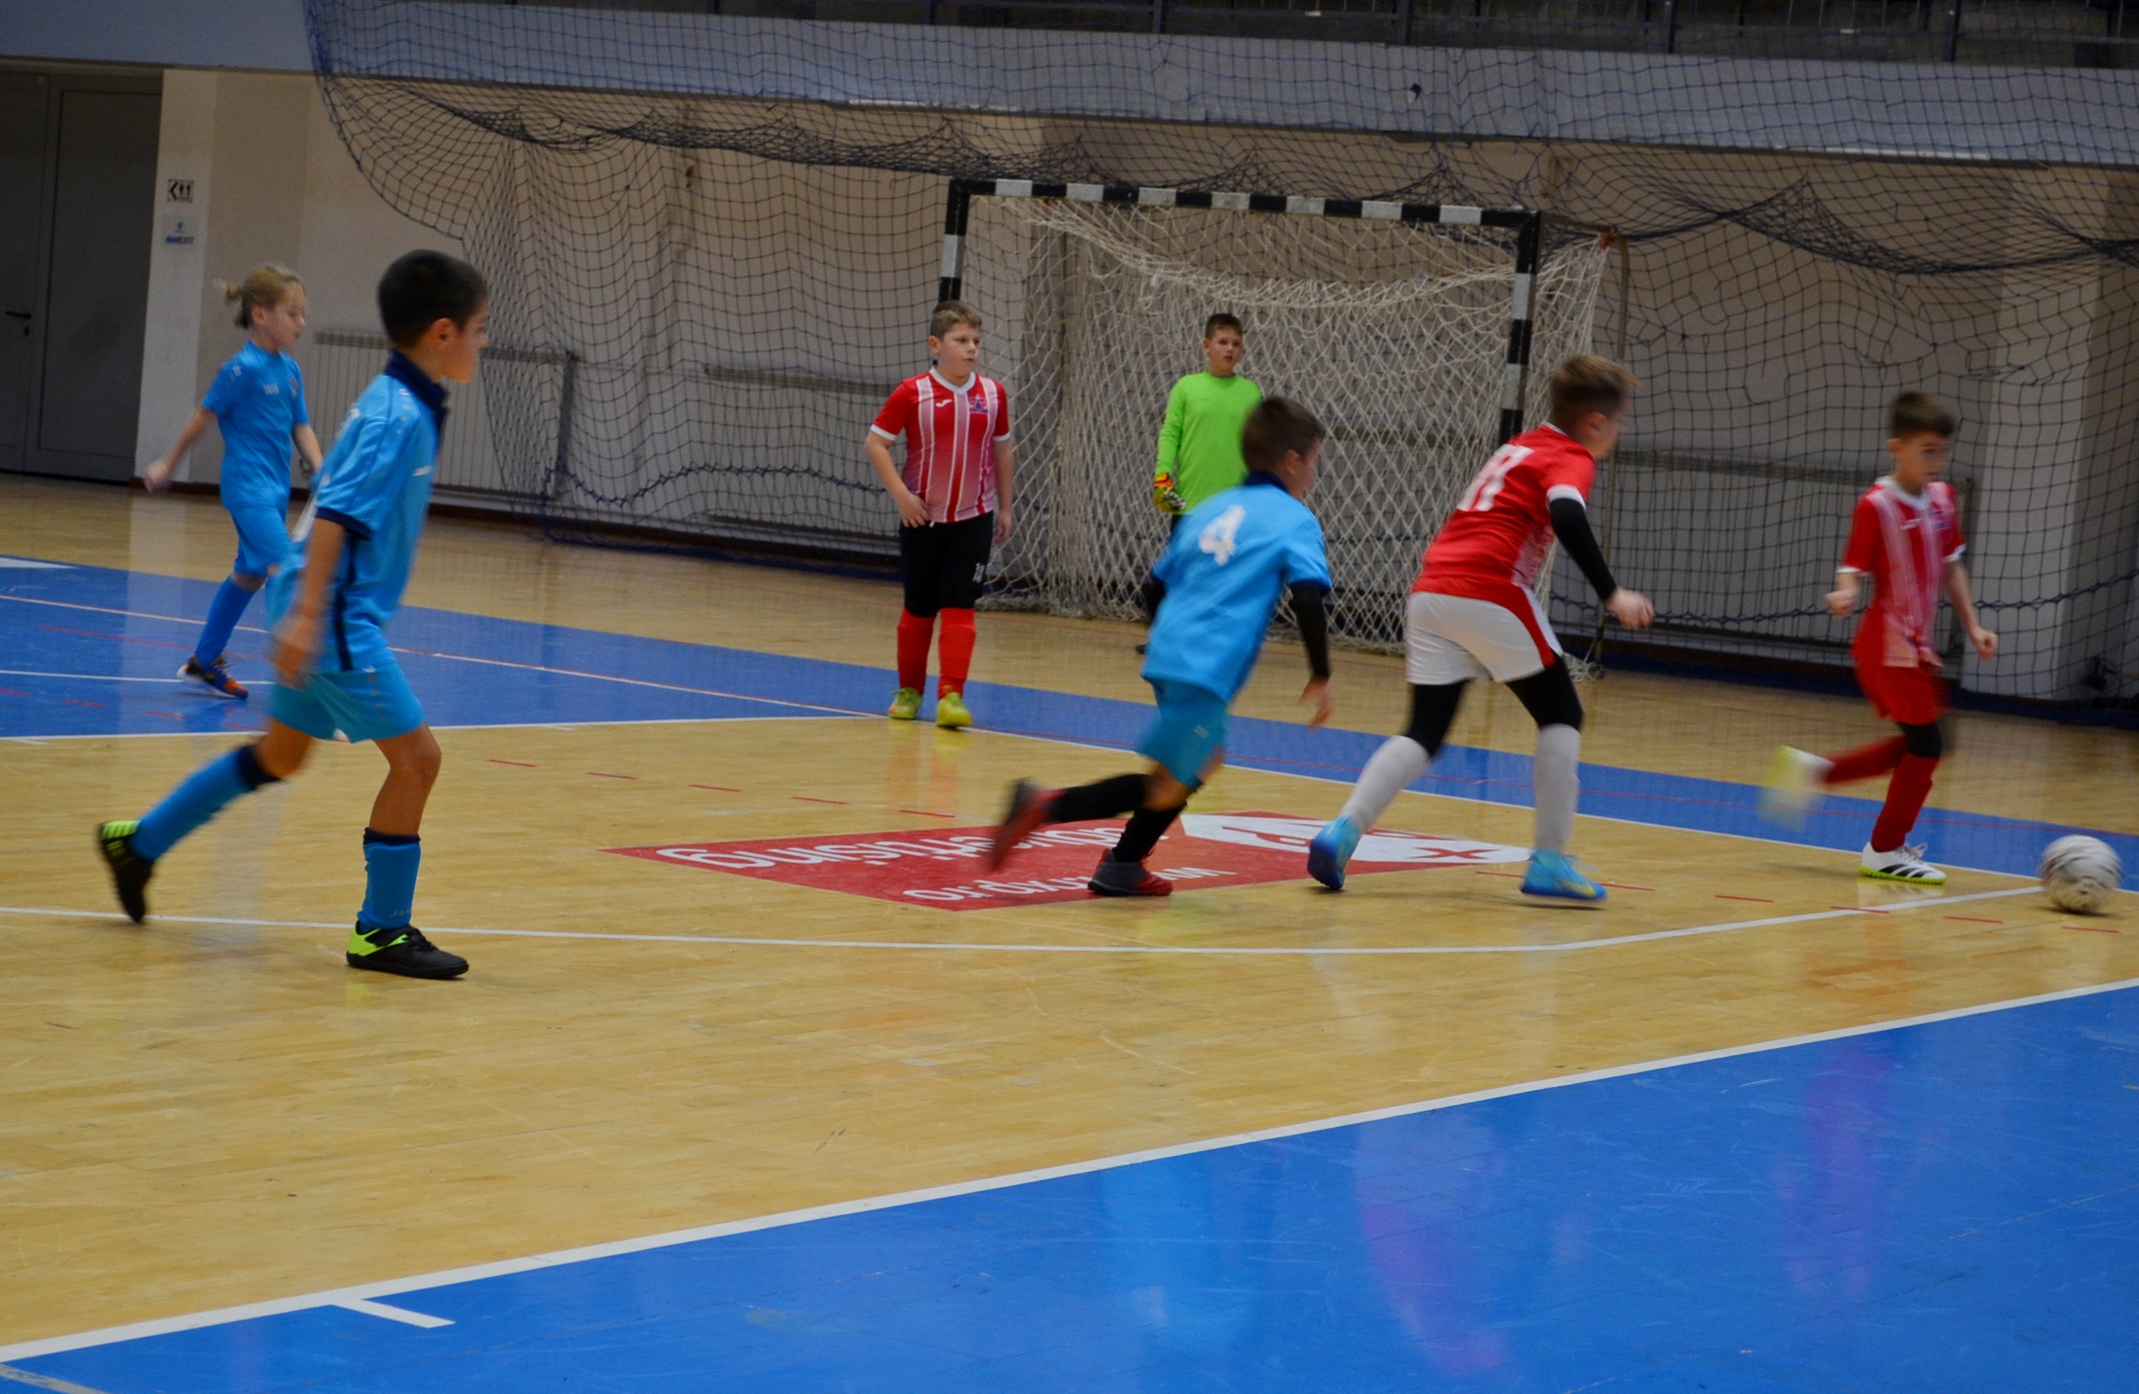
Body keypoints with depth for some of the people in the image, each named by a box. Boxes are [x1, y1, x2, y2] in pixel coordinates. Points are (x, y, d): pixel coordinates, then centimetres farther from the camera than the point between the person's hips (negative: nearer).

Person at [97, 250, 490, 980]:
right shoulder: (399, 416, -18)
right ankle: (381, 931, 1)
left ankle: (141, 841, 31)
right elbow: (334, 515, -25)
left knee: (280, 755, 21)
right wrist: (307, 615, -30)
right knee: (415, 757, -7)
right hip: (337, 616, -10)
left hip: (337, 612, 10)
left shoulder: (397, 404, 12)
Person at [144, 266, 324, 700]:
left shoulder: (290, 370, 9)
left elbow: (301, 427, 11)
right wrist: (169, 467, 3)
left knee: (249, 575, 17)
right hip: (249, 487, -9)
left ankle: (204, 662, 31)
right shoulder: (243, 368, -13)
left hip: (275, 489, 9)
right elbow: (203, 416, -5)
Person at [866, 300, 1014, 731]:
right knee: (919, 608, 10)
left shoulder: (993, 394, 0)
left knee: (959, 608, -7)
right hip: (923, 517, -1)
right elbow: (875, 443, -8)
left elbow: (1001, 449, 11)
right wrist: (901, 494, -15)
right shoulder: (913, 393, -9)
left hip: (974, 518, 1)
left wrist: (1004, 508, 12)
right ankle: (909, 690, 24)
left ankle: (951, 695, -12)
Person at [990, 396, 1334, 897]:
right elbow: (1308, 599, -12)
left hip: (1167, 654, 8)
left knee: (1206, 759, 27)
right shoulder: (1296, 521, 1)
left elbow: (1159, 583, 23)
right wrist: (1320, 677, -5)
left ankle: (1122, 867, 25)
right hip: (1207, 669, -8)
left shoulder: (1208, 510, 21)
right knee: (1166, 789, -5)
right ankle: (1046, 806, -17)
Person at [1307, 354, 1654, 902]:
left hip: (1429, 590, 7)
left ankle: (1341, 832, -9)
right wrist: (1611, 594, -21)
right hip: (1490, 592, -7)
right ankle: (1549, 862, 6)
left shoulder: (1519, 447, 27)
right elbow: (1566, 516, -19)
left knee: (1424, 733, 9)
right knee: (1561, 716, 9)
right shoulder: (1572, 460, 2)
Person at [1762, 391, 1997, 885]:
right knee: (1926, 741, -6)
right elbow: (1854, 570, -16)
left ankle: (1810, 770, 24)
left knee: (1918, 746, 14)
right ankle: (1885, 850, 8)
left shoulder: (1942, 498, 8)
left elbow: (1950, 566, 17)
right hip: (1887, 645, -8)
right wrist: (1844, 596, -38)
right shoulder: (1877, 505, -15)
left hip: (1918, 648, 8)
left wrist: (1972, 626, 15)